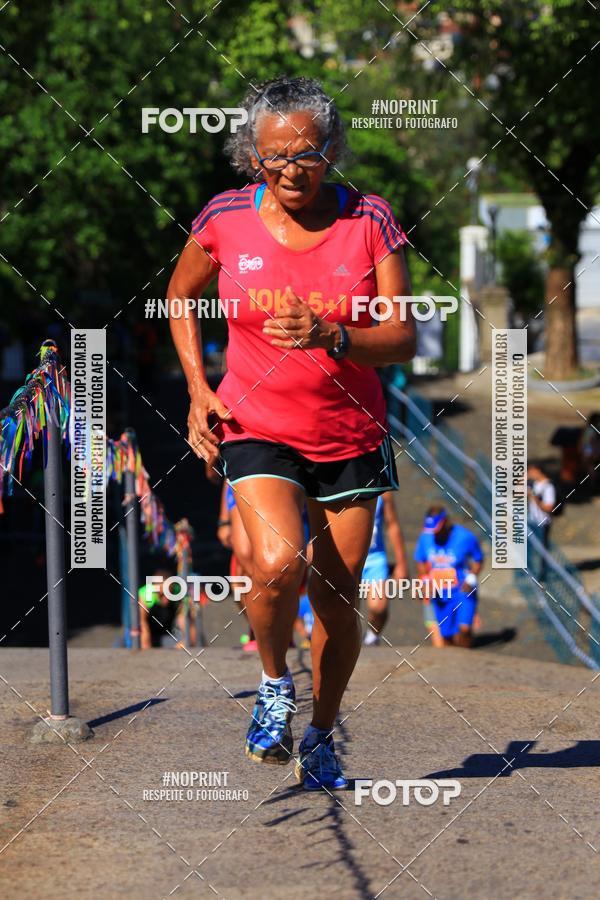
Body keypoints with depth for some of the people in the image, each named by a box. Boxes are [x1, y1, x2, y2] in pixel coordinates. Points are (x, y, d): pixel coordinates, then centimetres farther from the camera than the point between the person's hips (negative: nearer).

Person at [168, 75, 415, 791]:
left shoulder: (368, 219, -7)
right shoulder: (226, 219, -5)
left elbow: (402, 339, -10)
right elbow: (180, 296, 15)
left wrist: (330, 337, -29)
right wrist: (198, 389, 3)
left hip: (351, 437, 1)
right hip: (256, 430, -1)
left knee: (338, 602, 7)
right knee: (277, 565, -26)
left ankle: (321, 739, 31)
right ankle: (274, 683, 4)